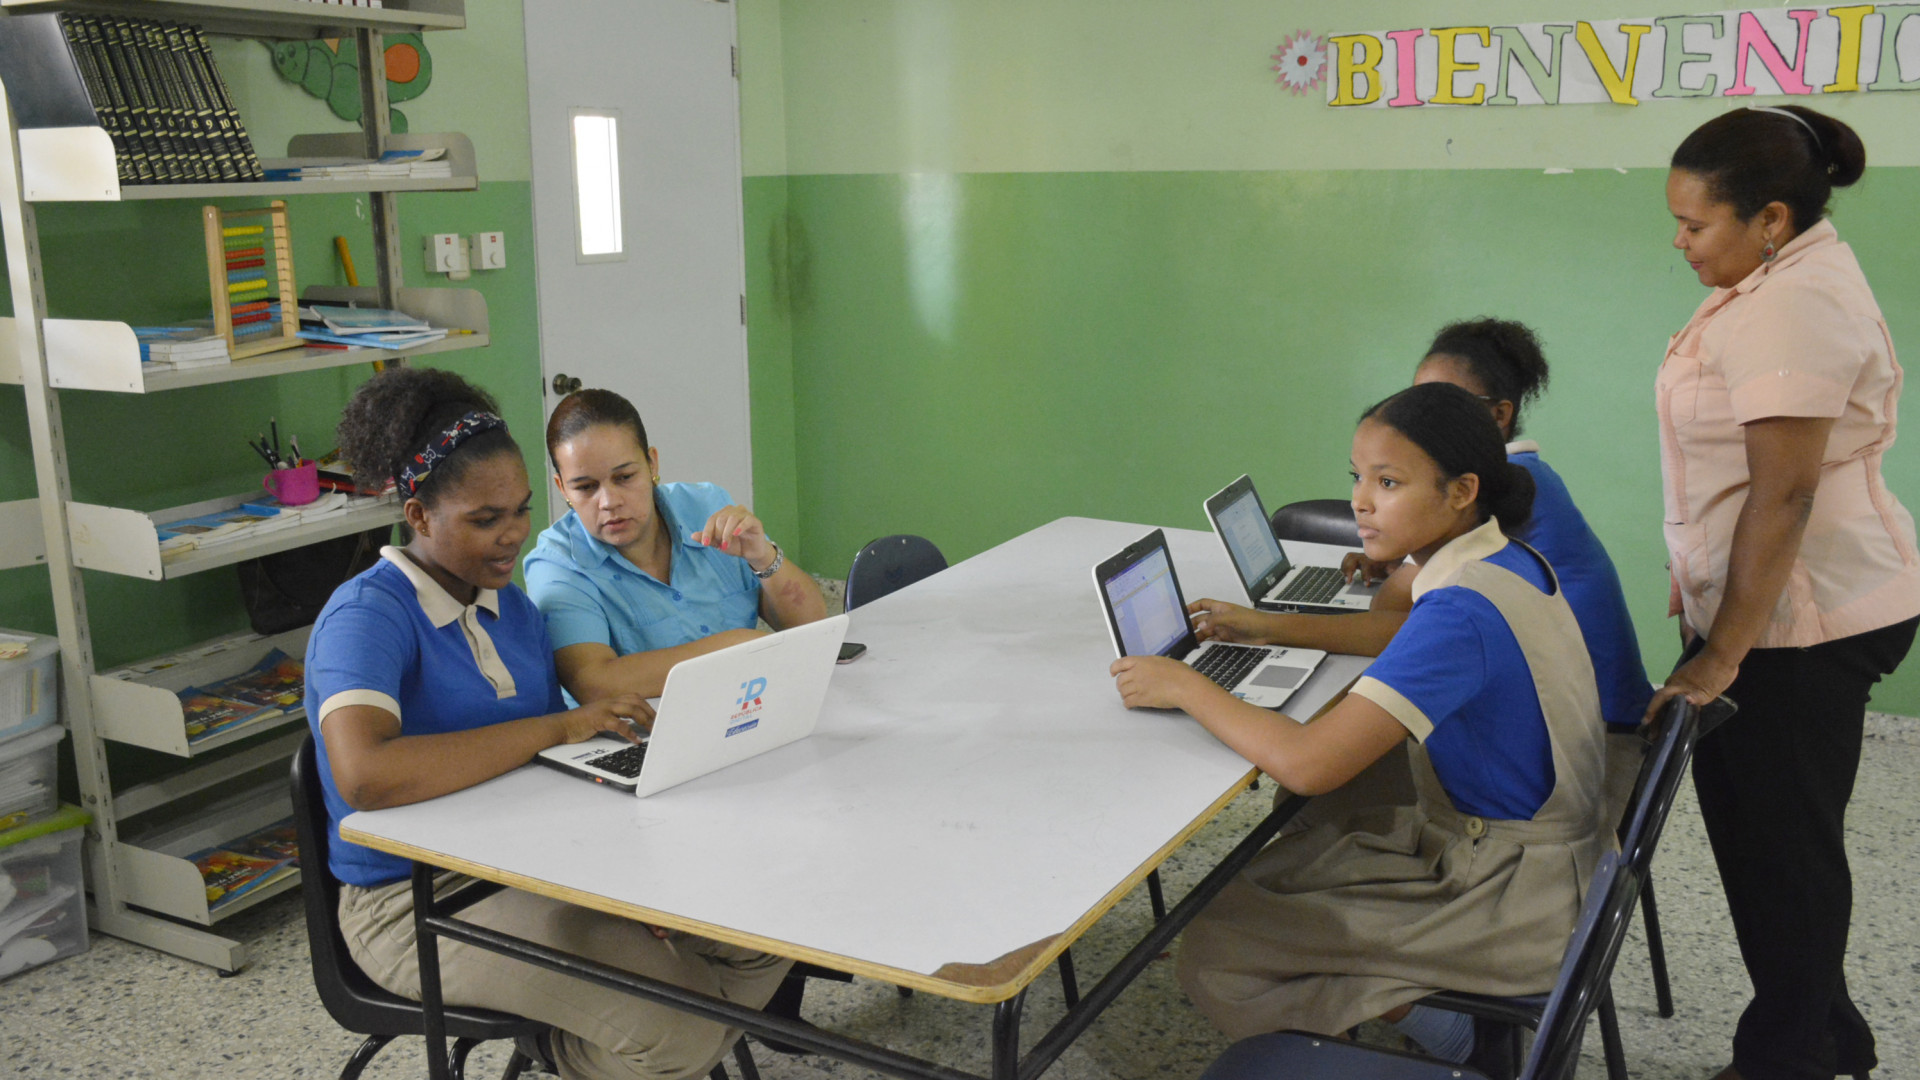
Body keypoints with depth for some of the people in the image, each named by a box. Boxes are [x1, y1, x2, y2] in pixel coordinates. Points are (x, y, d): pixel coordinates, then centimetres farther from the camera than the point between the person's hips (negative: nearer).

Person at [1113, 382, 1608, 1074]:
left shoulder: (1461, 613, -29)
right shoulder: (1508, 560, 0)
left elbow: (1309, 765, -33)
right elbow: (1403, 635, 21)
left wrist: (1184, 686, -20)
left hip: (1514, 902, -10)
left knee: (1213, 957, -11)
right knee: (1259, 879, 16)